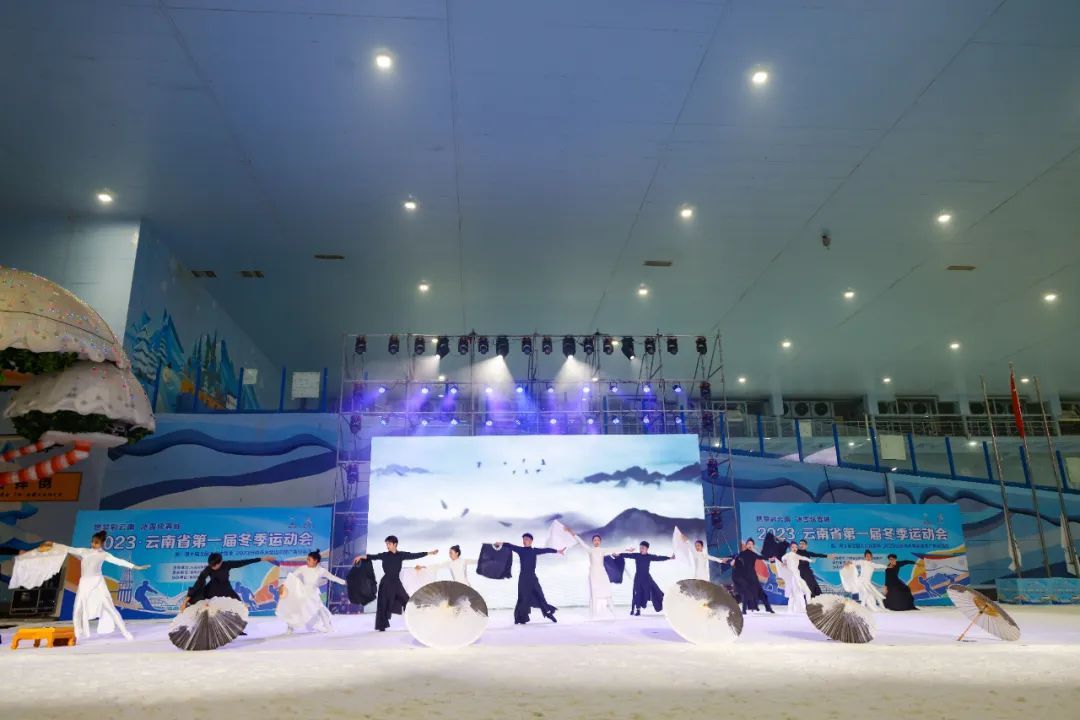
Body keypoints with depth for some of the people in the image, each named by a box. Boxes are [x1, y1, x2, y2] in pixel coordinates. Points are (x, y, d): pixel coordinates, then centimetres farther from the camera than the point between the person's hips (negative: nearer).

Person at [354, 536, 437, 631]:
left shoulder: (401, 554, 2)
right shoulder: (384, 555, -4)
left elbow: (414, 555, 5)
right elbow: (374, 557, -16)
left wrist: (429, 553, 5)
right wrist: (361, 557, -31)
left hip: (396, 582, 3)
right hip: (386, 582, -3)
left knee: (407, 601, 4)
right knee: (384, 604, -2)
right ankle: (382, 626, 9)